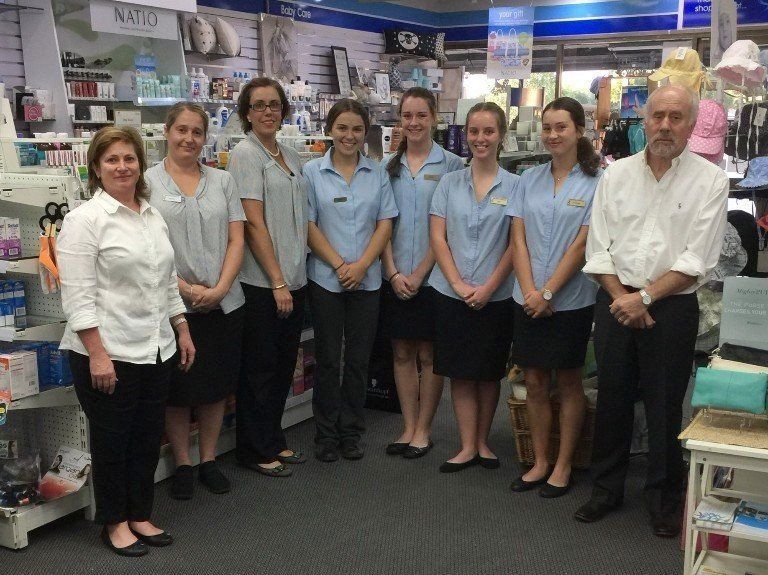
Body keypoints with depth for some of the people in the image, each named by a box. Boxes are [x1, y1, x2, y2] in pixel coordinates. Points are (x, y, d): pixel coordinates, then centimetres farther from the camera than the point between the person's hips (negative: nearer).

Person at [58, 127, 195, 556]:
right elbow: (79, 296, -16)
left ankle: (141, 516, 29)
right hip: (108, 353, -6)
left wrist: (183, 332, 16)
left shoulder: (154, 216, 12)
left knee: (148, 438, 14)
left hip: (156, 351, 7)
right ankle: (114, 523, 24)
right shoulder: (85, 219, -10)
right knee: (112, 440, 8)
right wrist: (97, 354, -20)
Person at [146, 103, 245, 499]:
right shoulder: (147, 182, -1)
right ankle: (182, 465, 22)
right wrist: (185, 289, -15)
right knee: (178, 388, 6)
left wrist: (220, 289, -9)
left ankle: (209, 461, 26)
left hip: (223, 302, 3)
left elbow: (236, 240, 4)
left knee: (216, 384, 11)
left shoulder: (222, 181, 9)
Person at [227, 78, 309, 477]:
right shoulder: (245, 153, -9)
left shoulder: (291, 158, 14)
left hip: (293, 279, 7)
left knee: (284, 364, 15)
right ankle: (255, 450, 16)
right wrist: (277, 281, -17)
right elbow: (254, 224, -15)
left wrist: (293, 278, 10)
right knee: (260, 368, 3)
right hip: (262, 282, -7)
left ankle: (274, 441, 29)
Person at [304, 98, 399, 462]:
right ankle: (326, 434, 17)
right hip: (326, 279, -2)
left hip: (367, 280, 2)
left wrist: (362, 264, -11)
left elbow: (385, 224, 2)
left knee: (359, 359, 8)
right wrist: (339, 265, -13)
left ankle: (351, 433, 20)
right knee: (328, 358, 5)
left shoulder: (377, 173, 7)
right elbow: (309, 225, -6)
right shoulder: (312, 172, -1)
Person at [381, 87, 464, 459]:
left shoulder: (451, 165, -3)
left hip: (432, 275, -3)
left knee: (429, 355, 5)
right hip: (395, 277, 4)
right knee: (402, 353, 9)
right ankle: (408, 428, 20)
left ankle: (423, 431, 17)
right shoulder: (388, 166, 8)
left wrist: (420, 273, -11)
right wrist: (394, 273, -5)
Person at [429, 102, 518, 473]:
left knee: (489, 372, 10)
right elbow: (437, 237, 1)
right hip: (452, 292, 1)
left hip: (496, 295, -1)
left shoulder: (514, 186, 0)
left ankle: (482, 442, 24)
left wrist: (489, 286, -12)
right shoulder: (450, 182, 4)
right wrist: (458, 283, -9)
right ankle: (467, 447, 14)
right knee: (460, 373, 5)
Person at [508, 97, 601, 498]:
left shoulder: (595, 182, -5)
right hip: (529, 299, 4)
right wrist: (529, 291, -9)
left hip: (571, 299, -4)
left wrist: (547, 292, -14)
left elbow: (582, 244, -10)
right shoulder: (529, 179, 8)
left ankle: (563, 466, 20)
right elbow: (518, 238, 3)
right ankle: (539, 462, 23)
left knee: (568, 382, 7)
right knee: (534, 382, 9)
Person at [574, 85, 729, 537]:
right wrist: (620, 297, -9)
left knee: (665, 406, 5)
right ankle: (607, 490, 27)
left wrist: (644, 297, -16)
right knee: (612, 400, 11)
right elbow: (598, 248, 3)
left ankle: (665, 500, 22)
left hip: (671, 308, -3)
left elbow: (698, 260, -10)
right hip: (615, 303, 3)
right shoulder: (616, 175, 6)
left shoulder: (710, 180, -4)